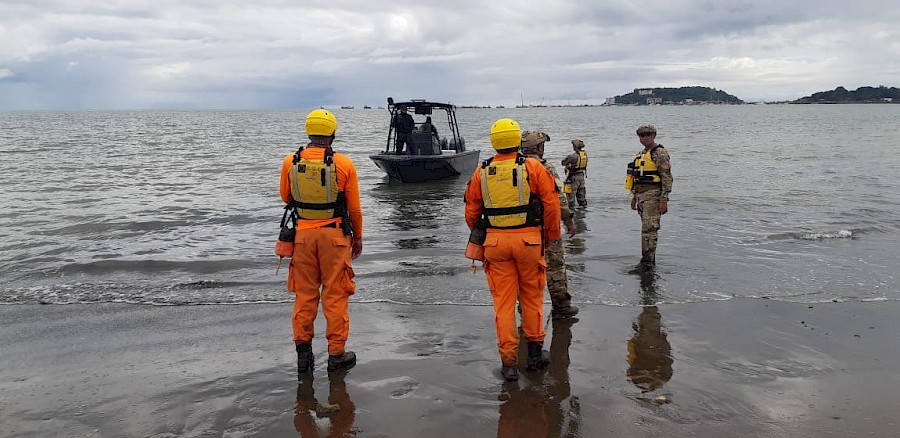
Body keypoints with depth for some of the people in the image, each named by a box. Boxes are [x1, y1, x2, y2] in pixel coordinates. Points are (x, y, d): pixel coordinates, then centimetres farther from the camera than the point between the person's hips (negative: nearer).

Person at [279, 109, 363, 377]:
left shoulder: (290, 162, -3)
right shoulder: (344, 165, -10)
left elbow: (285, 198, 11)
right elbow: (354, 208, -3)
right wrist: (358, 237, 10)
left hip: (303, 234, 2)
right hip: (334, 234, -2)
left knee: (304, 295, 12)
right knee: (335, 295, 7)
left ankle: (303, 353, 19)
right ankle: (336, 354, 14)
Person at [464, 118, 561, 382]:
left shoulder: (482, 172, 3)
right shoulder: (532, 167, -5)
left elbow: (471, 212, 8)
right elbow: (551, 203, -6)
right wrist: (552, 236, 7)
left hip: (495, 241, 2)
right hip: (528, 239, -1)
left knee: (503, 301, 7)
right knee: (532, 296, 14)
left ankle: (508, 362, 9)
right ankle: (535, 352, 25)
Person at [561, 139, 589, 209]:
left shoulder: (573, 156, -23)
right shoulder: (585, 154, 1)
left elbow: (563, 162, -14)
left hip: (574, 177, -8)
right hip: (581, 176, 8)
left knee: (571, 194, 1)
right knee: (581, 194, 19)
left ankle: (571, 207, 3)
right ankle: (583, 205, 28)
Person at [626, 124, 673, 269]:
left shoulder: (660, 153, -9)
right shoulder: (641, 154, 18)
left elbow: (667, 177, -13)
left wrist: (664, 200, -19)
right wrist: (634, 197, 22)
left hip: (653, 195, -9)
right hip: (641, 196, 9)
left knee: (649, 228, -13)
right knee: (647, 228, 11)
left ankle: (647, 260, -12)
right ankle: (650, 260, 16)